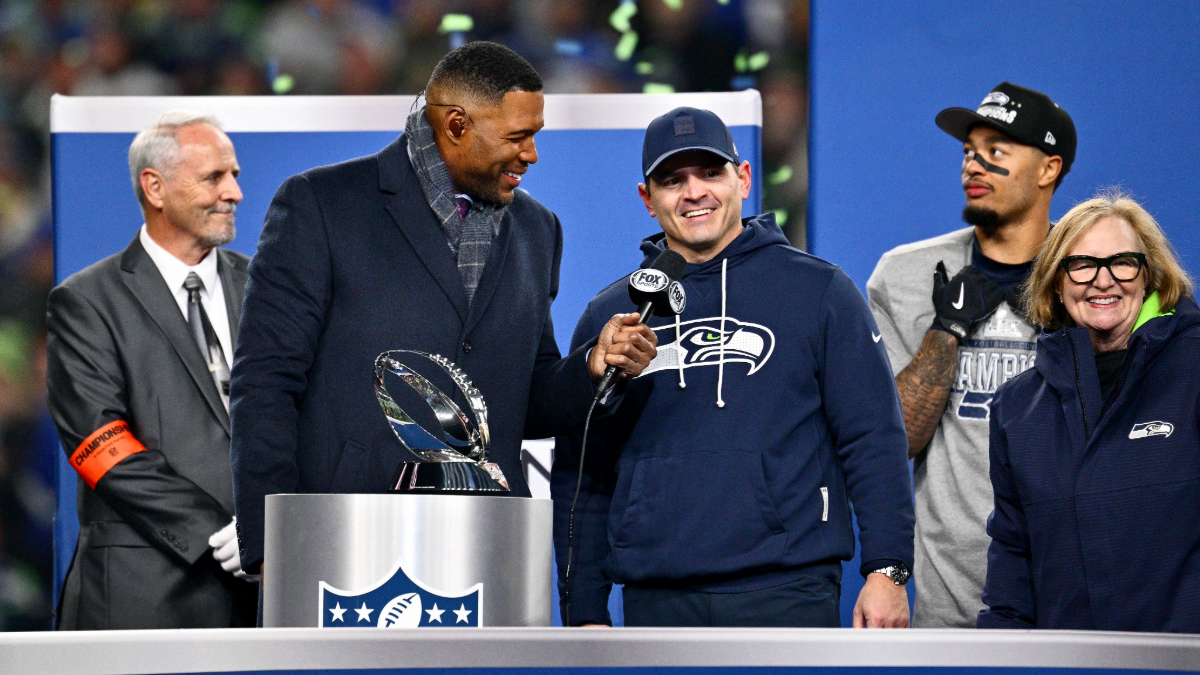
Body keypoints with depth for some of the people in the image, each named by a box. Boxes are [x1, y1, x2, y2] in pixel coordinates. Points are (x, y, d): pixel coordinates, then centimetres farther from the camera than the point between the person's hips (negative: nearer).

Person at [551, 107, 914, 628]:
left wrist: (887, 568, -6)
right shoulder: (608, 316, 14)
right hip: (657, 601, 3)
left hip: (787, 594, -3)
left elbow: (873, 439, 3)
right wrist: (584, 611, 10)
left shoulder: (819, 292, 6)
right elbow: (583, 477, 16)